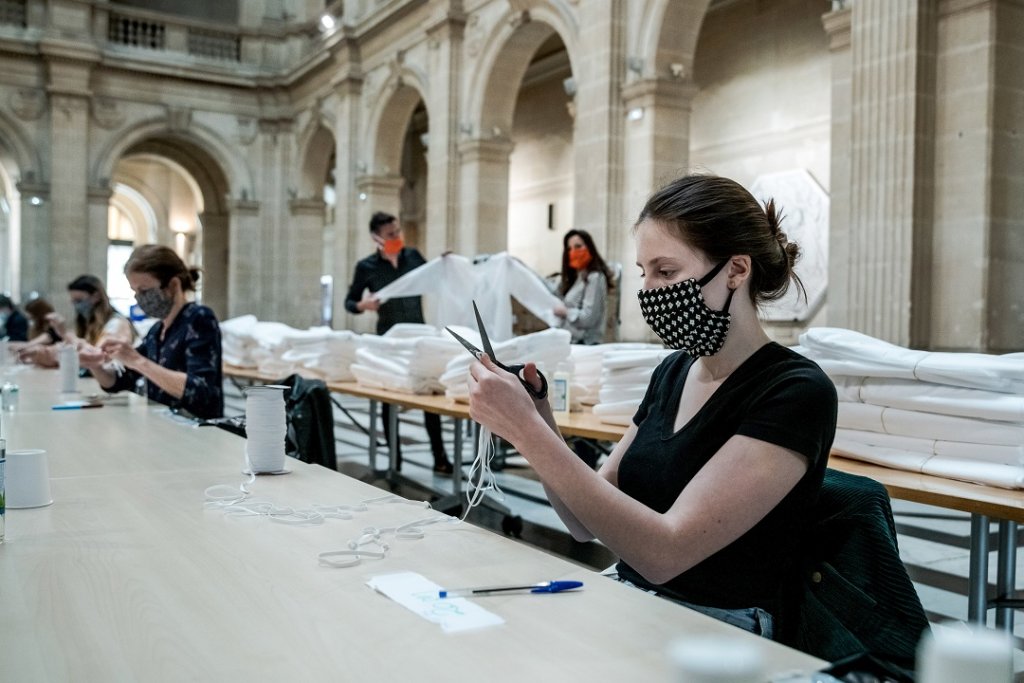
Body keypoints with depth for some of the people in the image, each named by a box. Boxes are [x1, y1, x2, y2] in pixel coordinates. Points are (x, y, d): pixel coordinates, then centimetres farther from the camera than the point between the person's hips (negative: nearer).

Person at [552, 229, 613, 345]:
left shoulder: (595, 278, -8)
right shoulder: (573, 278, 19)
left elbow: (588, 318, -17)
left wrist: (565, 311, -9)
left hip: (584, 344, -8)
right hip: (568, 342, 8)